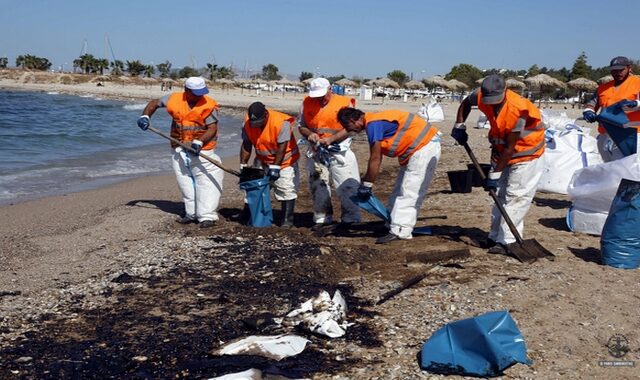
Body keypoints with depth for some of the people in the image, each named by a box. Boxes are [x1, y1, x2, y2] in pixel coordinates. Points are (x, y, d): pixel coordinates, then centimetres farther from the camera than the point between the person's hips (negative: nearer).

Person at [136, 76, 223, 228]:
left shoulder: (209, 105, -13)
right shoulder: (174, 99, -3)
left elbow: (212, 128, -16)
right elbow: (154, 103, 12)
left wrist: (199, 142, -28)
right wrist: (145, 116, -4)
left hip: (202, 149, -4)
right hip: (180, 149, 4)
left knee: (206, 181, -11)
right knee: (185, 182, 10)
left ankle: (207, 215, -10)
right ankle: (192, 213, 21)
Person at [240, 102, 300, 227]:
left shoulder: (281, 122, -29)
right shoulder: (248, 122, -13)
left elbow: (282, 147, -25)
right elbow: (246, 145, -4)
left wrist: (275, 166, -23)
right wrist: (243, 164, -6)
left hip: (284, 160, -5)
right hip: (262, 160, 5)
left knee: (286, 189, -7)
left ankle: (287, 219, 0)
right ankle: (247, 215, 17)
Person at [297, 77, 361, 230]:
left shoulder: (345, 103, -8)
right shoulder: (307, 103, 2)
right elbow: (301, 125, 7)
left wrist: (331, 139, -23)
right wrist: (309, 134, -14)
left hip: (339, 152, -3)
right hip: (316, 152, 3)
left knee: (348, 187, -4)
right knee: (318, 186, 12)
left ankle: (350, 220, 9)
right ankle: (322, 219, 26)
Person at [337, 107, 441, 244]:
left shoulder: (373, 124, -20)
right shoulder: (374, 121, 10)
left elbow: (375, 159, -18)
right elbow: (376, 158, 12)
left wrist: (366, 184, -10)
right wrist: (366, 182, 12)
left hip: (425, 148, -11)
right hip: (417, 150, 11)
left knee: (409, 193, -12)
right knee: (399, 193, 14)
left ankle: (400, 231, -13)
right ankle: (393, 225, 19)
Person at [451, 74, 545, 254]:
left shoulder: (518, 110, -34)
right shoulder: (481, 96, -18)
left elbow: (510, 148, -29)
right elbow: (466, 103, 9)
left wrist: (495, 174, -25)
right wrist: (459, 126, -3)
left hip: (526, 152, -7)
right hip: (501, 150, 7)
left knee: (516, 196, -12)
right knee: (499, 194, 12)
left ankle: (506, 240, -10)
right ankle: (495, 236, 21)